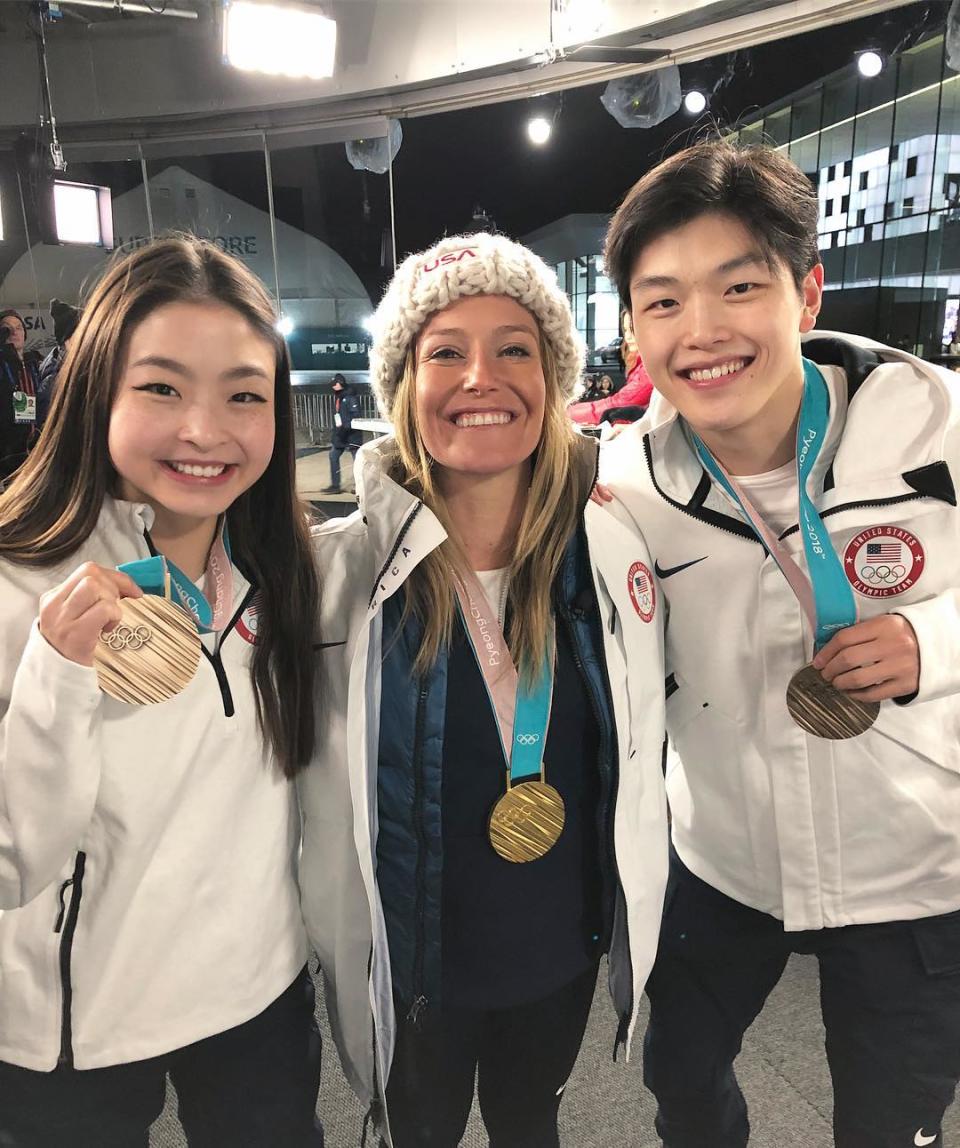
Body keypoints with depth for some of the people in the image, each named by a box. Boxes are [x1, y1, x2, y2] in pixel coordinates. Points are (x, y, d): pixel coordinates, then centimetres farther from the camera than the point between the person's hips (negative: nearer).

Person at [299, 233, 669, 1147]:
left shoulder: (614, 558, -13)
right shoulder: (339, 568, -20)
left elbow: (638, 764, -1)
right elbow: (313, 788, -11)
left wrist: (639, 933, 4)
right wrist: (342, 956, -10)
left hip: (564, 951, 2)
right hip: (408, 964, -2)